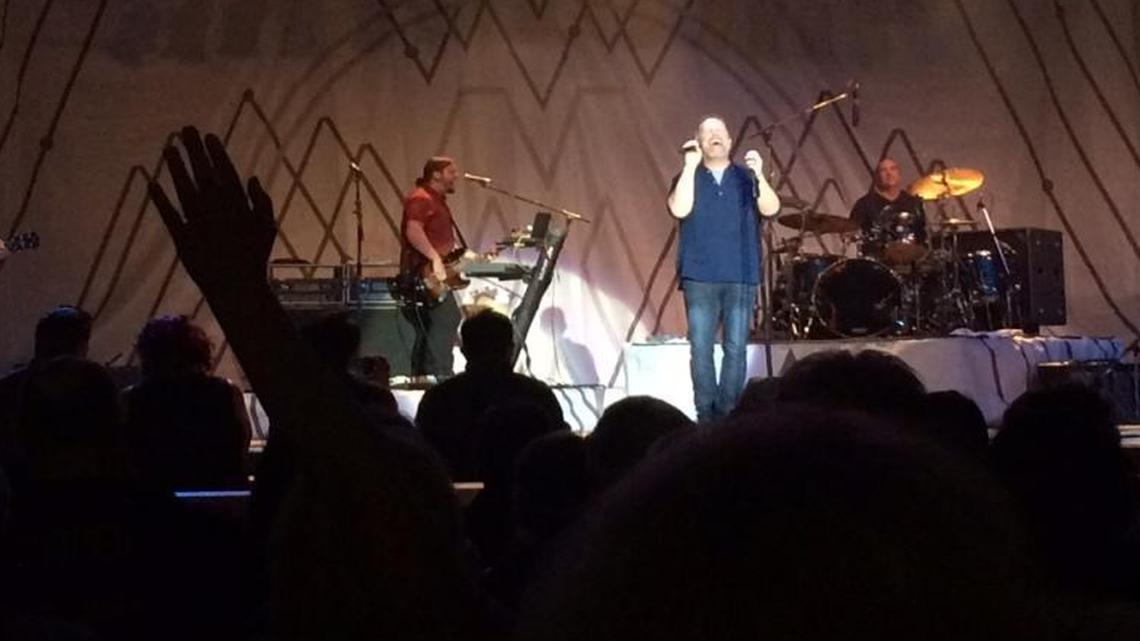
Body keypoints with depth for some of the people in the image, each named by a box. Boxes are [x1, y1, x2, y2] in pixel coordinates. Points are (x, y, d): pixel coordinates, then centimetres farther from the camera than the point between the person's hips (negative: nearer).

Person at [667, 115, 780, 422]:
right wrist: (691, 166, -13)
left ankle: (728, 413, 1)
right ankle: (706, 414, 1)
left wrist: (759, 176, -22)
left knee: (736, 347, -3)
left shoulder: (746, 178, 10)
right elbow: (679, 209, -10)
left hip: (741, 276, 0)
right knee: (701, 347, -4)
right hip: (700, 276, 0)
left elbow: (770, 209, -6)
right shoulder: (688, 178, 9)